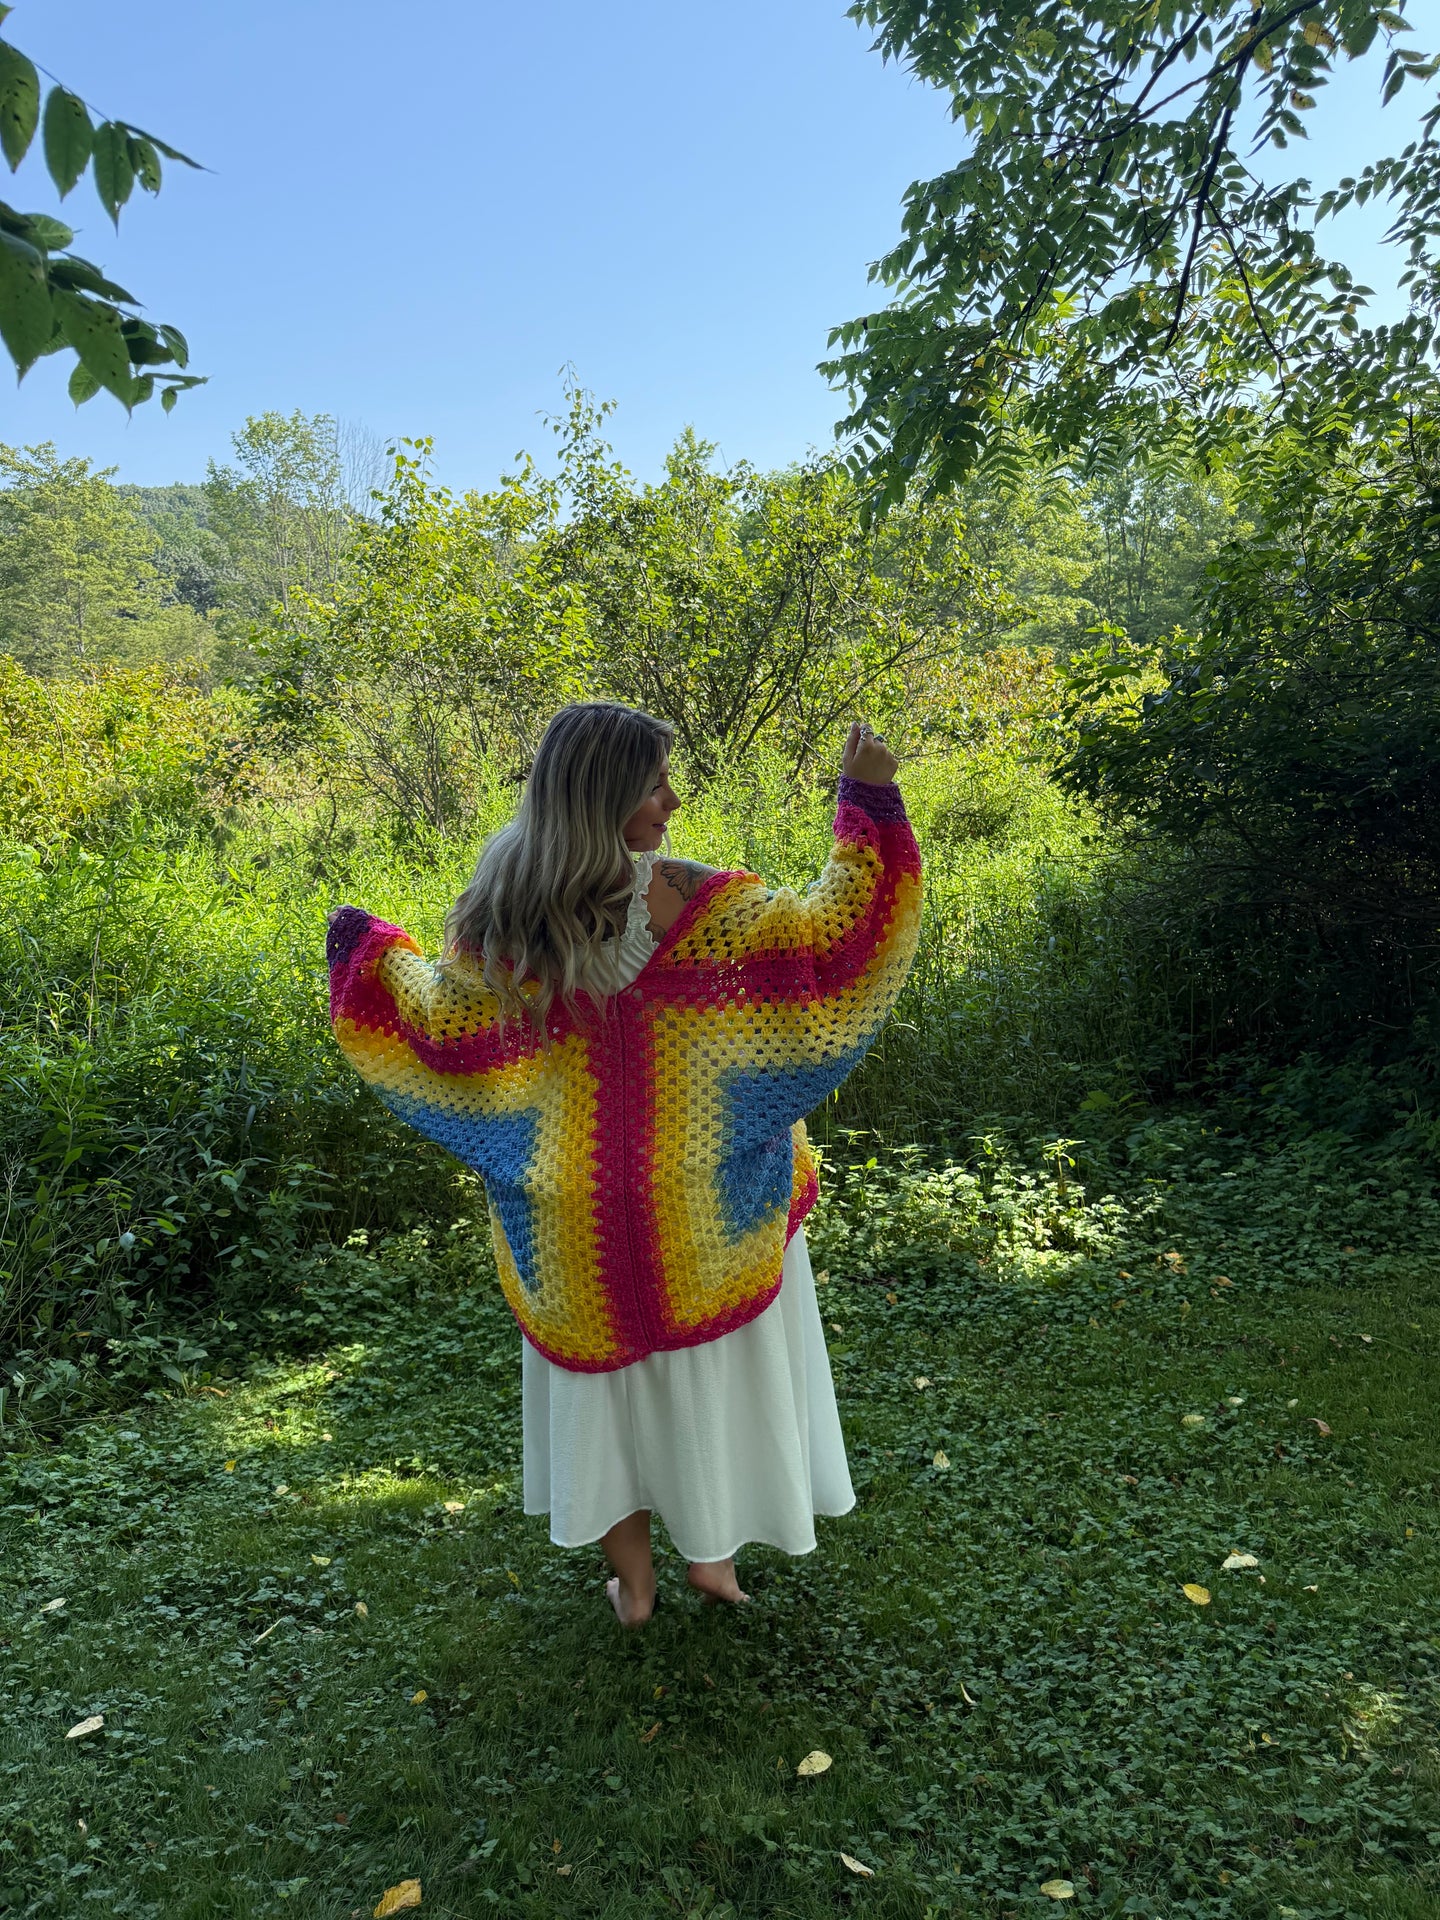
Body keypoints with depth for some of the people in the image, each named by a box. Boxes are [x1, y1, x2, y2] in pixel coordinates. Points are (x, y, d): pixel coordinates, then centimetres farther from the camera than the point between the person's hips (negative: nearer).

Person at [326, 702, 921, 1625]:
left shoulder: (499, 918, -12)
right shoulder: (693, 902, -21)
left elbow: (447, 1033, -3)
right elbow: (827, 937, -20)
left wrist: (370, 948, 13)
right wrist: (868, 801, -15)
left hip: (577, 1212, 2)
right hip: (698, 1194, -2)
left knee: (606, 1367, 20)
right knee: (710, 1359, 19)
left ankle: (633, 1577, 33)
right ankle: (712, 1549, 35)